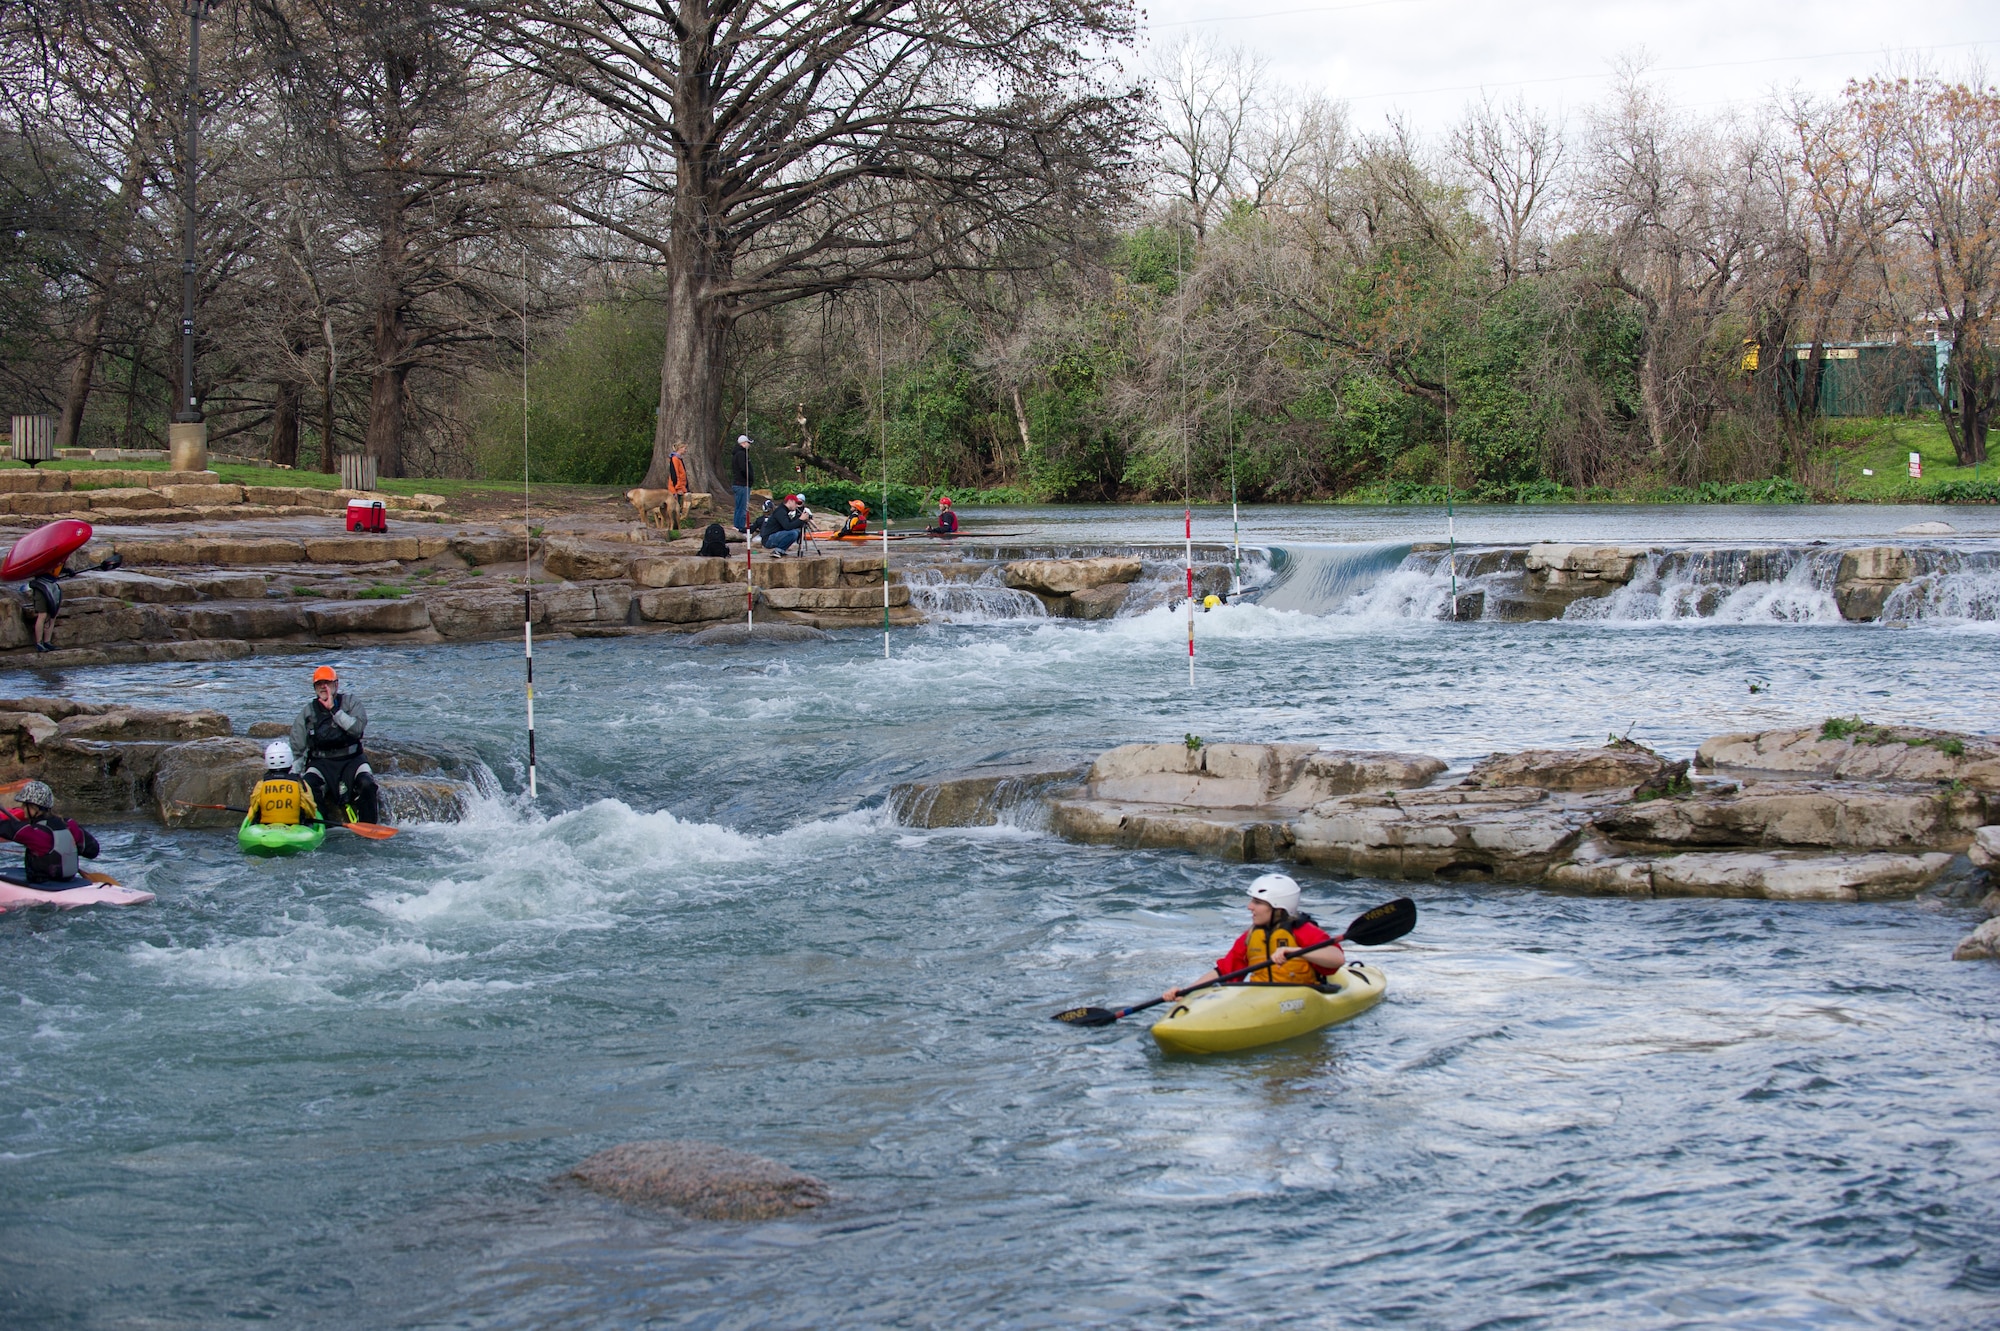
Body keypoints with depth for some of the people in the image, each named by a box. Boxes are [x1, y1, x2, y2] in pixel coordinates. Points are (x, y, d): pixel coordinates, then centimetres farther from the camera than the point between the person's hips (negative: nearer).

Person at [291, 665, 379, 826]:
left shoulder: (350, 702, -1)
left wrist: (334, 709, -22)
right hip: (321, 762, 1)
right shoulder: (308, 713, 2)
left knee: (366, 785, -29)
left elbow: (357, 727, -21)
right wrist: (293, 775, -5)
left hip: (351, 759, -1)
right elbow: (297, 750, 5)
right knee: (308, 787, -29)